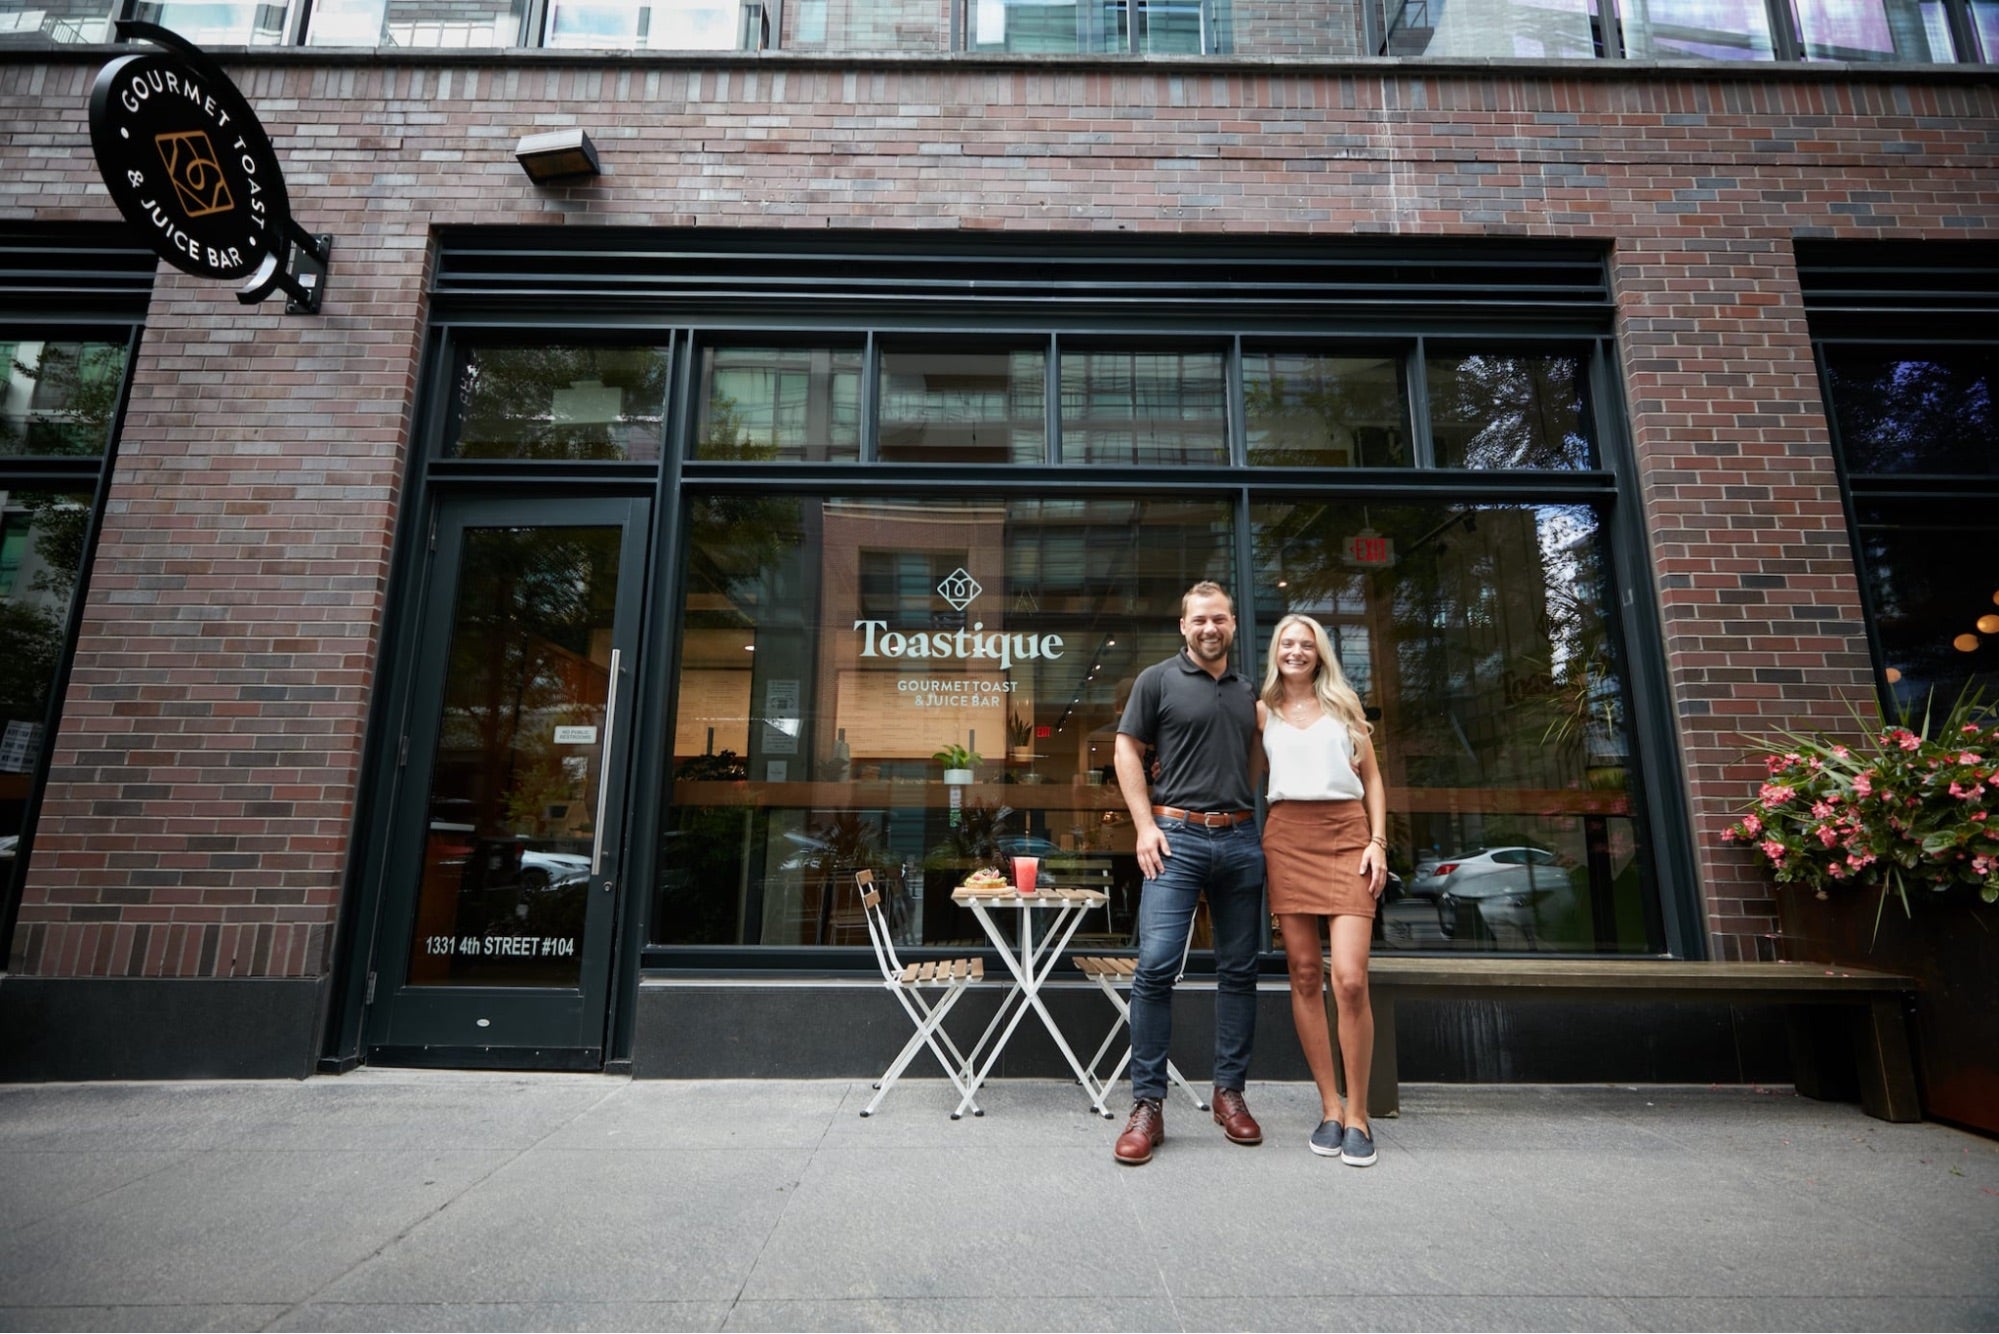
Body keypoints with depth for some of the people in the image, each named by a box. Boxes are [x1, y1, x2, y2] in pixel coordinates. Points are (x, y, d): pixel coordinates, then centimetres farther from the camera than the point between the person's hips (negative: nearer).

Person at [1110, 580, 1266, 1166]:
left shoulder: (1247, 692, 17)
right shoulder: (1158, 680, 3)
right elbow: (1127, 750, 0)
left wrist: (1255, 818, 8)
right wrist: (1145, 826, -8)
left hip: (1242, 839, 5)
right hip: (1178, 836, -5)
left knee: (1239, 970, 8)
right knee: (1156, 965, -11)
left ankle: (1230, 1092, 22)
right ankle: (1147, 1104, 0)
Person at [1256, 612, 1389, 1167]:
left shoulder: (1344, 705, 14)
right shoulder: (1263, 711, 14)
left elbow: (1371, 778, 13)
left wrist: (1378, 842, 1)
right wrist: (1256, 841, 1)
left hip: (1346, 835, -1)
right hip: (1287, 839, 1)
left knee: (1350, 980, -11)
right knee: (1304, 976, 2)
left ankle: (1357, 1113, 4)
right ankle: (1329, 1106, 14)